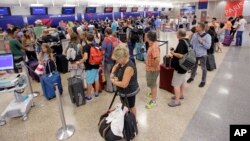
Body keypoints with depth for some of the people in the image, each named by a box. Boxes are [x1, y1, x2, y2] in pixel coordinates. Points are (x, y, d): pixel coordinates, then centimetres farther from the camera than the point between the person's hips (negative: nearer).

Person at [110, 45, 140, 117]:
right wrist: (112, 74, -5)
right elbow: (115, 67, 15)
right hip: (123, 91, 8)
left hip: (129, 92, -8)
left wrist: (113, 81, -18)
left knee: (131, 107, 17)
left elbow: (124, 84, -35)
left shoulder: (129, 68, -34)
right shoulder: (122, 63, -7)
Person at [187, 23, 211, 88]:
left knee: (203, 68, 10)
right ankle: (192, 77, 41)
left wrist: (202, 41, -26)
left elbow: (208, 46, -18)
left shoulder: (207, 36, -15)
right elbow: (191, 43, 6)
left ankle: (203, 81, 26)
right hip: (194, 53, 5)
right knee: (194, 66, 21)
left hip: (202, 55, -4)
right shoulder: (195, 34, -1)